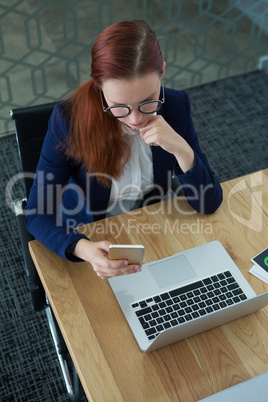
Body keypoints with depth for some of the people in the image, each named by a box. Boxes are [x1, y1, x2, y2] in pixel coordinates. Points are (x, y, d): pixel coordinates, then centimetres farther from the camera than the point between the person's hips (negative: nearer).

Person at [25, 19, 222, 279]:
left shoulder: (176, 105, -14)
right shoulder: (69, 119, -23)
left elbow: (209, 204, -11)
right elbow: (38, 214, -19)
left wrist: (182, 150, -29)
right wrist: (84, 249, -39)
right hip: (83, 238, -1)